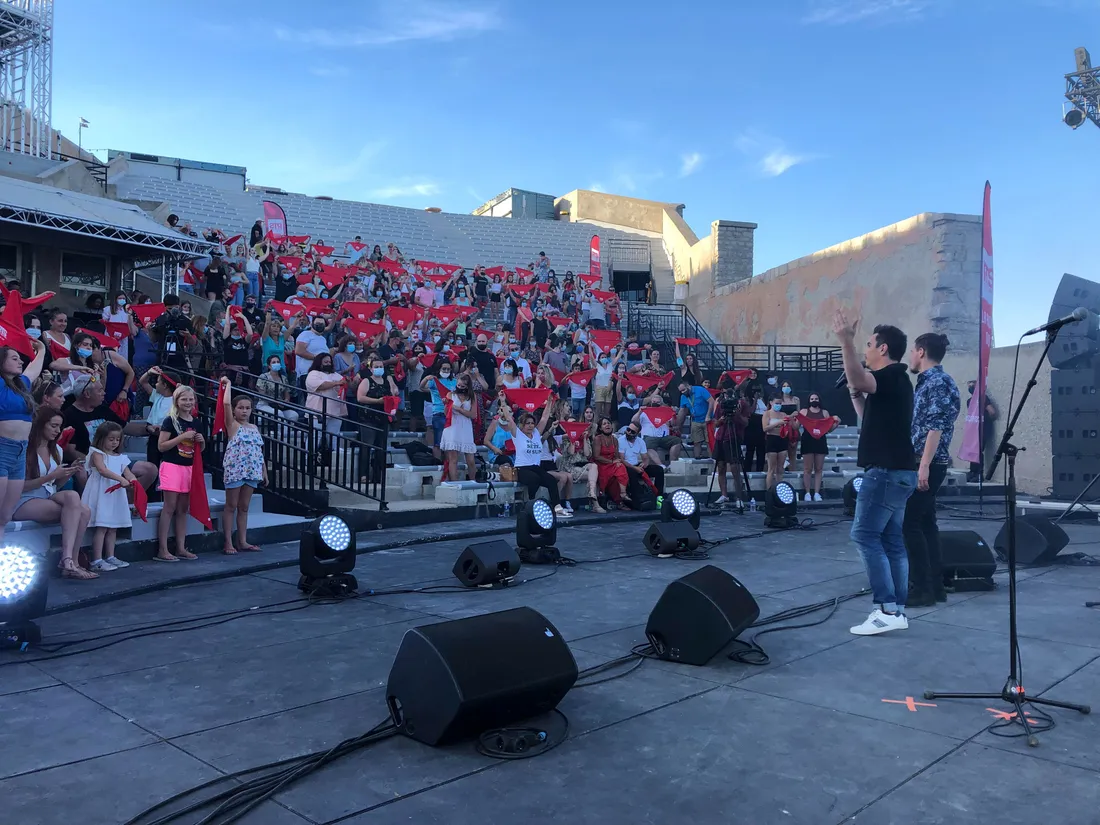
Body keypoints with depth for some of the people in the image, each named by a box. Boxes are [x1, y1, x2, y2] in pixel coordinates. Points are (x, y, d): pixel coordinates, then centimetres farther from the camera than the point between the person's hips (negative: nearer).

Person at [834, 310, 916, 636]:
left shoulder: (891, 376, -12)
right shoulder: (894, 380, 20)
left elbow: (859, 378, -35)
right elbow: (869, 416, 30)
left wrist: (846, 340, -43)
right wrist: (854, 392, 18)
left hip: (886, 471, -10)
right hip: (895, 471, 10)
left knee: (865, 535, -10)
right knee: (891, 540, 9)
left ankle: (887, 609, -12)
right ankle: (896, 610, 11)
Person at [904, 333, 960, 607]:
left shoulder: (939, 381, -12)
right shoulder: (926, 382, 17)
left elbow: (936, 426, -20)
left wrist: (924, 465, -25)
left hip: (927, 464, -10)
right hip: (919, 462, 10)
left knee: (909, 523, -9)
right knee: (925, 522, 10)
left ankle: (921, 589, -6)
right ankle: (935, 585, 14)